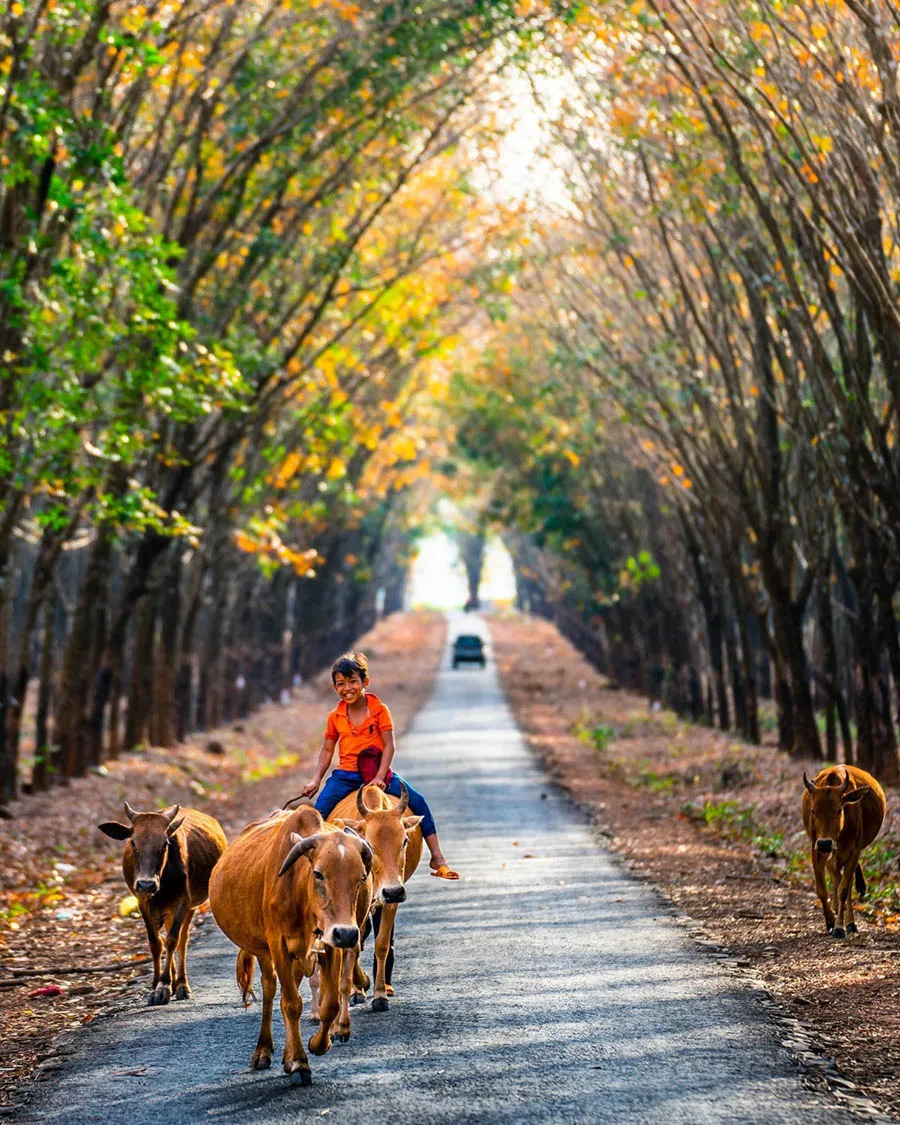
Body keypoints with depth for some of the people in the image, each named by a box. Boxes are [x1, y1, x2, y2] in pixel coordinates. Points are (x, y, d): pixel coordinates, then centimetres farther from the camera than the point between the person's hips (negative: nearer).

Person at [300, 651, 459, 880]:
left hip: (378, 773, -2)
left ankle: (437, 858, -9)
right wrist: (316, 780, 1)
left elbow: (389, 746, -8)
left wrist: (380, 777, -19)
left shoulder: (379, 710, -4)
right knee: (318, 812, -21)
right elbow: (327, 750, 13)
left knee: (417, 801, -16)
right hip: (345, 775, 2)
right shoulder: (335, 717, 5)